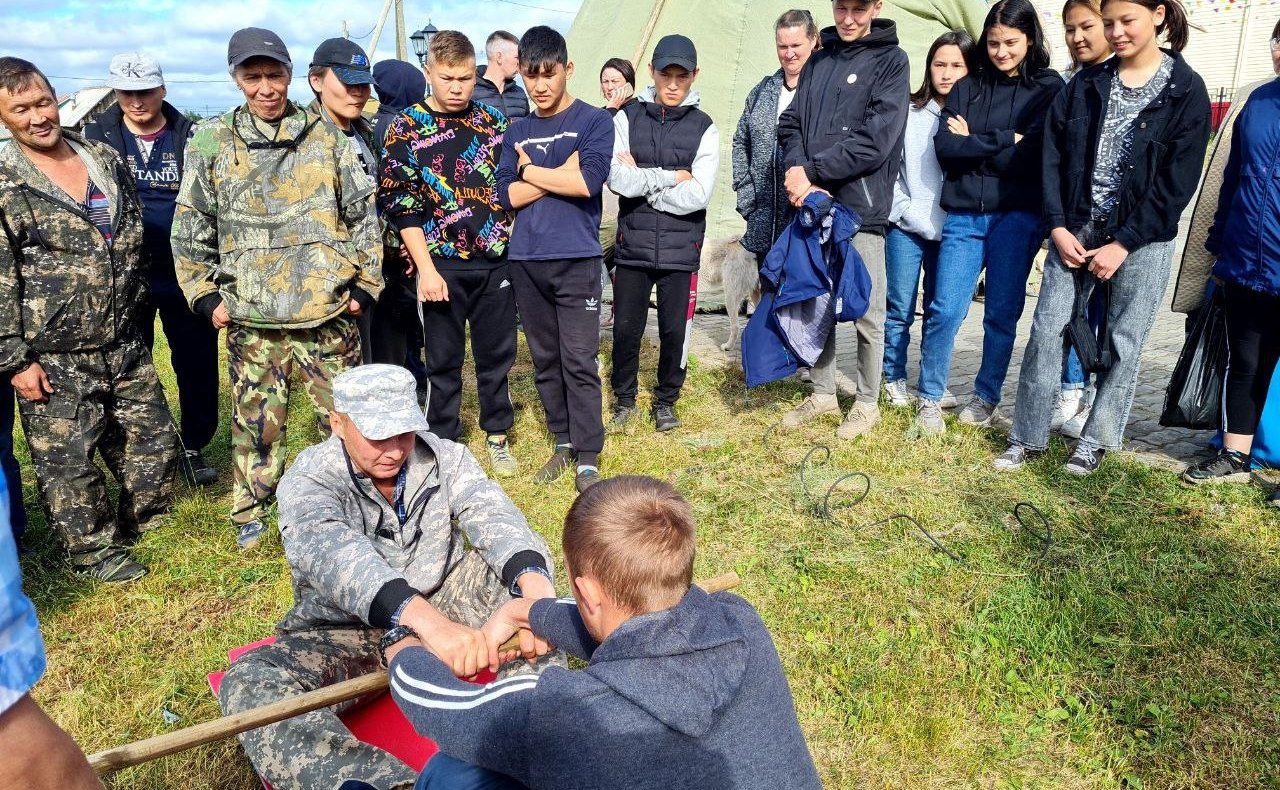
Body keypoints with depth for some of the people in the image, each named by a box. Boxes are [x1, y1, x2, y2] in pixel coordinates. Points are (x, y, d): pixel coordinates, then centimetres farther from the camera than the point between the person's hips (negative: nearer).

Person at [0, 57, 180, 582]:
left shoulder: (105, 160, 7)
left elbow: (135, 238, 19)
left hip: (124, 347, 5)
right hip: (52, 361, -5)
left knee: (155, 442, 14)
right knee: (70, 464, 4)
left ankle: (141, 523, 38)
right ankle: (95, 551, 24)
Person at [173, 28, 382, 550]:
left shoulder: (328, 139, 4)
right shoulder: (210, 144, 4)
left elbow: (363, 217, 7)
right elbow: (189, 231, 8)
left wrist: (365, 286, 2)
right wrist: (205, 296, 3)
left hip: (328, 311, 0)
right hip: (251, 317, 1)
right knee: (256, 419, 10)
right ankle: (250, 515, 28)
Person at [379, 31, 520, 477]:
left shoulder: (492, 121, 8)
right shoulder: (406, 129, -3)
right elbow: (400, 205, -6)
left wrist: (514, 244, 8)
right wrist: (426, 269, -12)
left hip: (496, 261, 3)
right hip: (443, 265, -3)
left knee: (497, 354, 11)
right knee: (444, 361, 7)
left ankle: (497, 436, 28)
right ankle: (444, 444, 22)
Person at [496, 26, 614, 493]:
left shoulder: (594, 121, 2)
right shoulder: (516, 132, 13)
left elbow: (589, 182, -14)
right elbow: (508, 196, 1)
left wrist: (530, 170, -3)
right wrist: (560, 173, -8)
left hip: (576, 260, -4)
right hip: (525, 261, 5)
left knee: (579, 362, -4)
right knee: (545, 359, 11)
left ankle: (587, 457, 4)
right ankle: (563, 442, 24)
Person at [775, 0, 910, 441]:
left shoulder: (891, 60, 0)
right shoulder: (818, 61, 16)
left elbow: (874, 142, -11)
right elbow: (790, 124, 9)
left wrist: (809, 170, -12)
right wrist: (796, 170, -11)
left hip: (861, 207, -5)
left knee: (866, 313, 2)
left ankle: (867, 403, 17)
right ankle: (823, 394, 25)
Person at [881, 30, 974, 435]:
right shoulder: (908, 114, 1)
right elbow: (888, 171, 0)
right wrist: (911, 215, -5)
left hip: (951, 231, 2)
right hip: (906, 229, -1)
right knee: (900, 309, 2)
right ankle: (895, 379, 21)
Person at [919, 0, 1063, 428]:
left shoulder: (1049, 87, 3)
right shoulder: (967, 87, 11)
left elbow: (1032, 157, -9)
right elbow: (945, 148, -3)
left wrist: (973, 143, -5)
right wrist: (1002, 141, -9)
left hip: (1018, 216, -1)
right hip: (963, 215, 2)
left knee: (1001, 313, 6)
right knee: (945, 310, -4)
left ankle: (986, 397, 22)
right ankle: (929, 399, 11)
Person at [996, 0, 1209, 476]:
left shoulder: (1186, 90, -3)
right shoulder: (1087, 83, 7)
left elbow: (1178, 181, -7)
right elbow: (1053, 152, 3)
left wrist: (1124, 244, -13)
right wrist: (1058, 225, -8)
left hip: (1142, 239, -2)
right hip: (1076, 229, 3)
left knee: (1122, 344, 4)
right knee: (1047, 330, -1)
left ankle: (1096, 442, 18)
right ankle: (1028, 438, 9)